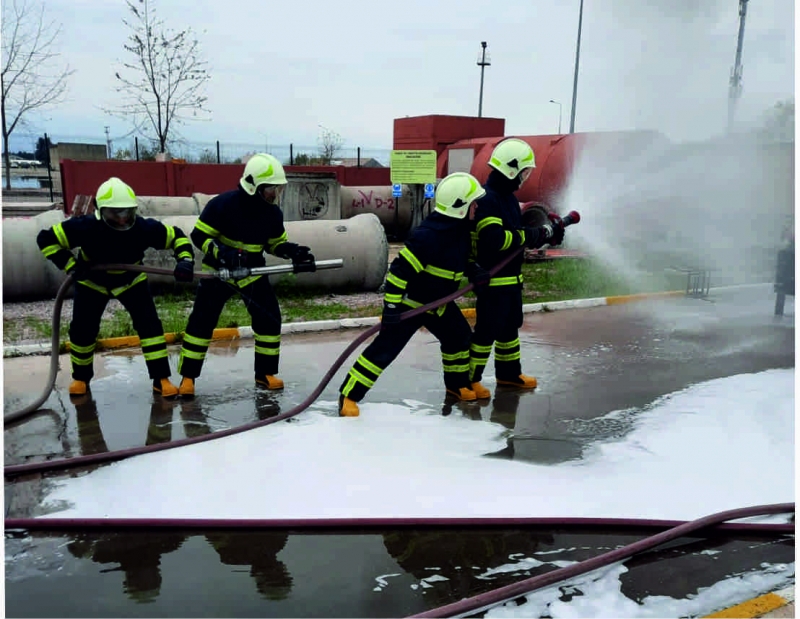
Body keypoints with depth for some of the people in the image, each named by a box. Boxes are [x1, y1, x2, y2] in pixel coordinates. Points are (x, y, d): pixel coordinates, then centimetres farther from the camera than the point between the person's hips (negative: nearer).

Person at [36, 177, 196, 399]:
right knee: (82, 330, -1)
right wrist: (70, 266, -31)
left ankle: (161, 379, -5)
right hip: (92, 281, 0)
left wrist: (185, 260, -36)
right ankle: (80, 378, 26)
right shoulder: (86, 226, -34)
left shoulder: (143, 227, -31)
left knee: (149, 324, -13)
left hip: (130, 280, 0)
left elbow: (177, 236, -18)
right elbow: (46, 239, -24)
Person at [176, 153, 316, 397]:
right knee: (202, 321, -6)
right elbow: (199, 235, -18)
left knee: (270, 319, -1)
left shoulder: (273, 212, -7)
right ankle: (188, 376, 7)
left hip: (253, 272, 4)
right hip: (218, 270, -4)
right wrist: (223, 253, -33)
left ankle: (265, 373, 14)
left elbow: (276, 243, 7)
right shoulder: (223, 204, -22)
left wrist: (294, 251, -13)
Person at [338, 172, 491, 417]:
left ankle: (457, 383, 39)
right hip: (409, 303, -9)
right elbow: (400, 270, -29)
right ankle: (348, 395, -1)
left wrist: (474, 272, -3)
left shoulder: (461, 227, -2)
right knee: (385, 349, -9)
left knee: (459, 337, 17)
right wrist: (391, 307, -28)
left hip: (439, 302, 9)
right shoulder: (428, 235, -30)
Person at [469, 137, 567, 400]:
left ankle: (508, 372, 35)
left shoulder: (508, 197, 13)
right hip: (491, 280, -10)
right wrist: (532, 234, -24)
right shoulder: (486, 199, -20)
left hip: (511, 278, 10)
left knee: (510, 326, 20)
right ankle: (469, 378, 8)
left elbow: (520, 235, 18)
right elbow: (495, 239, -31)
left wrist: (546, 231, 2)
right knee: (487, 330, -4)